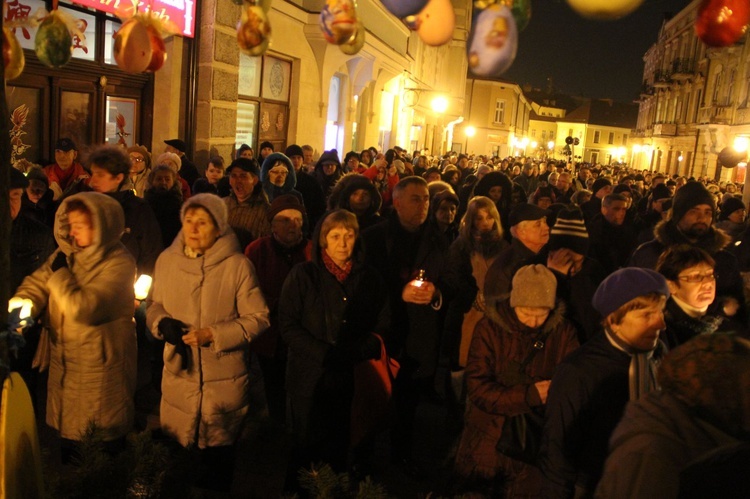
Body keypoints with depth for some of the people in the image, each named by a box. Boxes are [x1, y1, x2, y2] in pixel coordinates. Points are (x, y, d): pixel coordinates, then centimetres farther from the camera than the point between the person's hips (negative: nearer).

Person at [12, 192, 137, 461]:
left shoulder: (119, 263, -19)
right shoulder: (67, 254, 3)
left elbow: (84, 309, -26)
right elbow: (35, 286, 2)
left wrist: (60, 272, -14)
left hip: (101, 370, -6)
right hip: (64, 365, 7)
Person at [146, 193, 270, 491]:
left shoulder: (237, 265, -13)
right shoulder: (167, 260, -2)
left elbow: (257, 318, -9)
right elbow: (154, 304, 12)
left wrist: (213, 335, -19)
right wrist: (162, 322, -10)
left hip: (224, 378, -3)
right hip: (178, 374, 3)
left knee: (218, 450, 15)